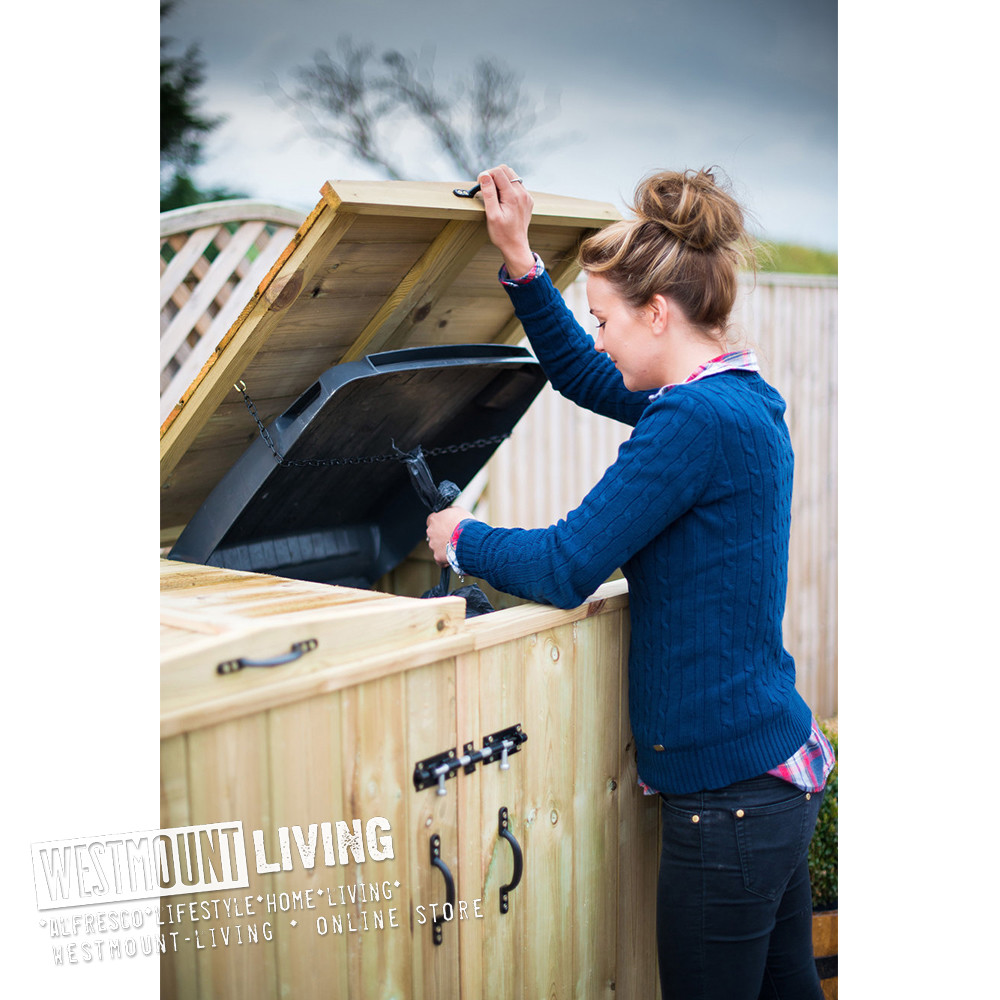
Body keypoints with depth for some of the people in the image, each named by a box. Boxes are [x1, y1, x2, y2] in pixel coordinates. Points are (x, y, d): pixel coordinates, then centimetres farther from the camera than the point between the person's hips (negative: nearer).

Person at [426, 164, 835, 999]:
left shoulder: (697, 419, -21)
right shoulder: (741, 397, 10)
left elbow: (566, 568, -20)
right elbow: (580, 375, 21)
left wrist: (460, 539, -3)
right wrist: (520, 261, 14)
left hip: (728, 789, -10)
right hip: (777, 765, 10)